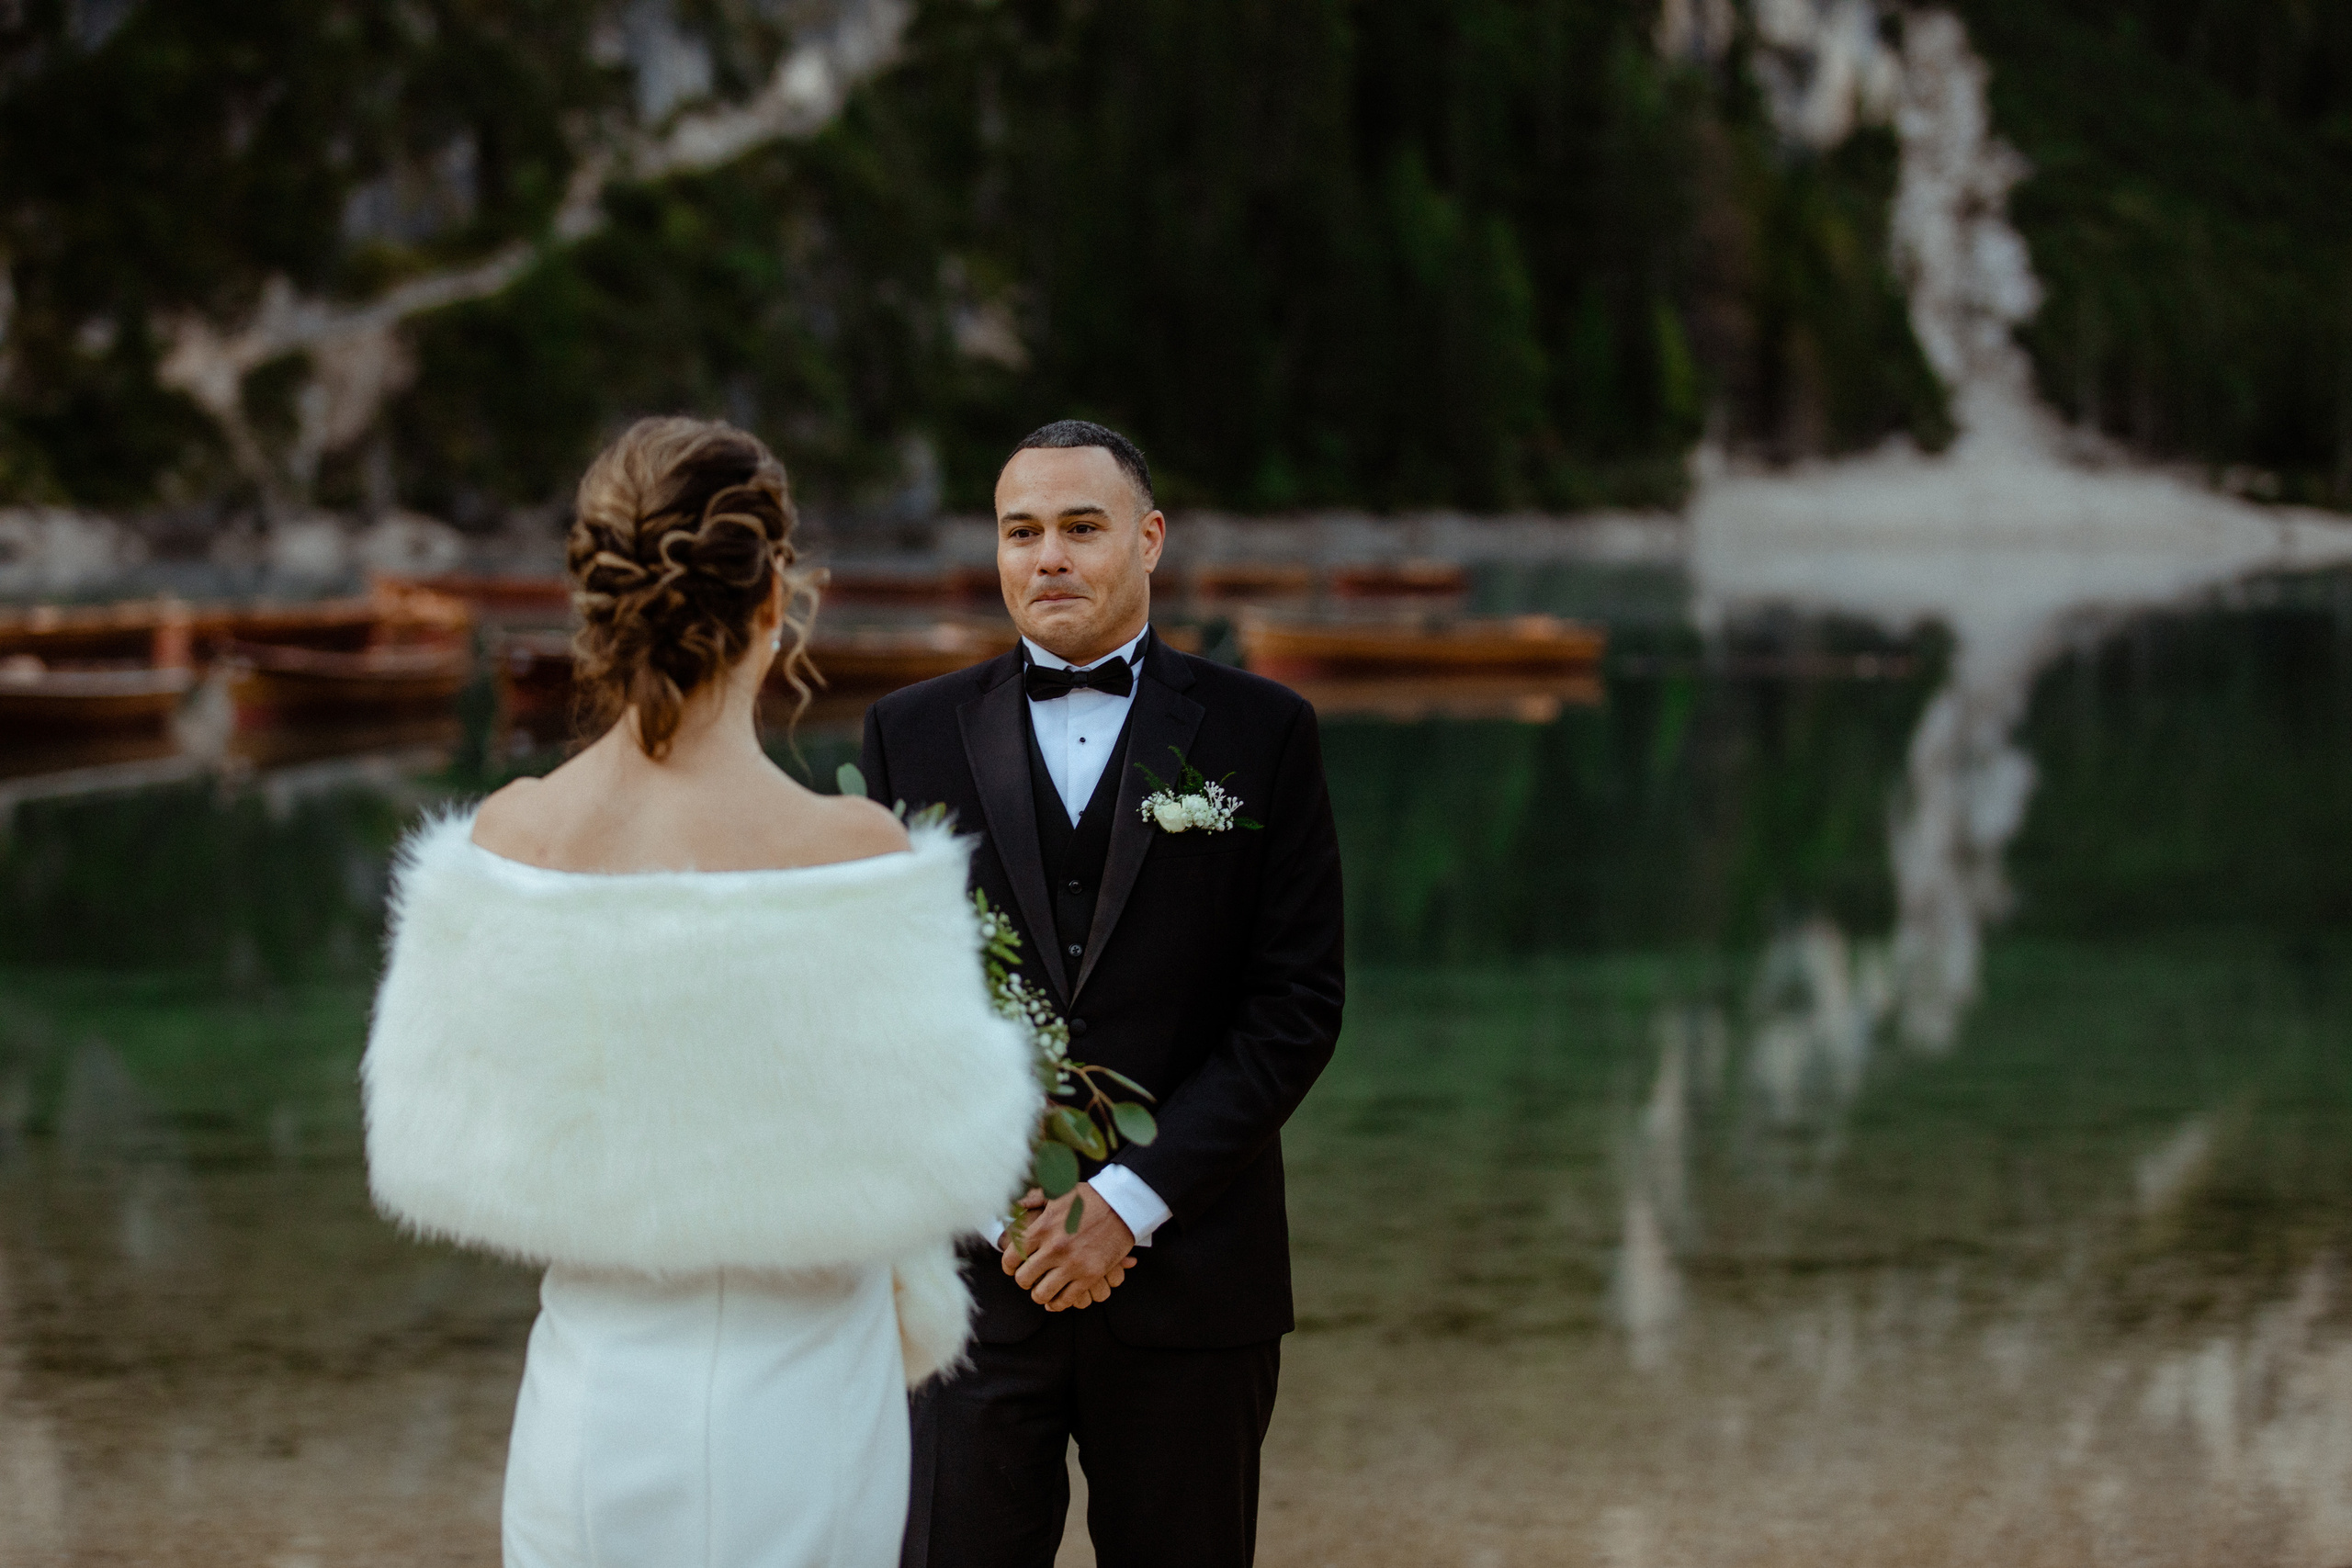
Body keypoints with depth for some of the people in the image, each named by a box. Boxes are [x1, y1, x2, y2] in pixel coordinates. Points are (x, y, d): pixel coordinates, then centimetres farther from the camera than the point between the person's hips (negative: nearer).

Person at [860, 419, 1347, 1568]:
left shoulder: (1260, 732, 3)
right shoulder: (914, 734, 7)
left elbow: (1297, 1001, -3)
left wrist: (1135, 1197, -11)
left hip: (1189, 1277, -1)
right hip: (969, 1274, 1)